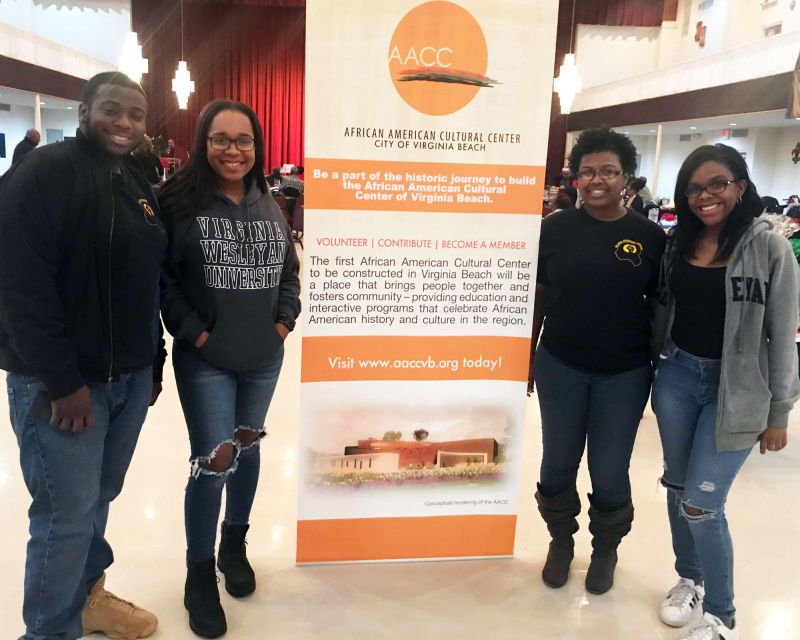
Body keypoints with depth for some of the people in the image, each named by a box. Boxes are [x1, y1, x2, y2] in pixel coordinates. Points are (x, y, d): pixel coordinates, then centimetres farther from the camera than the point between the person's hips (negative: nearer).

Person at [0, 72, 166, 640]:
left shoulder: (139, 185, 13)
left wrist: (154, 364, 15)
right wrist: (62, 380, -19)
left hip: (131, 375, 7)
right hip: (61, 380, -7)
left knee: (101, 496, 19)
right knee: (68, 511, 1)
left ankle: (88, 593, 39)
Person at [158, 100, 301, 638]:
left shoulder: (269, 205, 7)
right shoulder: (180, 201, -9)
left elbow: (289, 270, 13)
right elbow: (161, 275, -11)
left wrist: (284, 321, 1)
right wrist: (193, 331, -15)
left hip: (264, 358, 5)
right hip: (205, 361, -5)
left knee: (248, 448, 16)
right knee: (213, 462, -4)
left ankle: (235, 547, 39)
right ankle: (200, 575, 18)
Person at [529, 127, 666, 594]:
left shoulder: (650, 236, -4)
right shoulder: (556, 228, -3)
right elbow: (538, 296, 3)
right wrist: (525, 358, 4)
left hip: (624, 375, 0)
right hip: (559, 368, 1)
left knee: (610, 473, 10)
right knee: (558, 464, 14)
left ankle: (606, 550, 36)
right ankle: (561, 540, 38)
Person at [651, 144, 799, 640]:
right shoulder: (678, 243, 4)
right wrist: (654, 369, 7)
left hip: (737, 389, -4)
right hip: (676, 378, 5)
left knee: (701, 504, -5)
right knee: (677, 488, 15)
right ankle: (689, 578, 39)